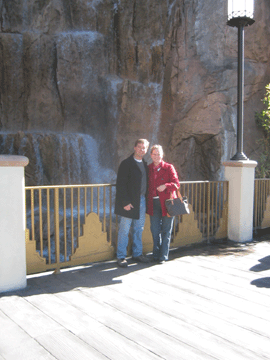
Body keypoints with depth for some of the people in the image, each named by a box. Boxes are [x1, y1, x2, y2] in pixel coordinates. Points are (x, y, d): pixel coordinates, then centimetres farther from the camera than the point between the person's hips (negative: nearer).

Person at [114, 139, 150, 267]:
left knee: (139, 229, 14)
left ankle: (137, 253, 27)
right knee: (124, 230, 0)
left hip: (141, 200, 7)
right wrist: (125, 202, -17)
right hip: (129, 202, -7)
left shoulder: (144, 164, 14)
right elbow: (121, 184, -12)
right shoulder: (126, 163, -8)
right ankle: (121, 257, 11)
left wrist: (145, 198, 6)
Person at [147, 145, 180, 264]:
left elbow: (176, 184, -4)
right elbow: (146, 186, 15)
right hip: (153, 204, 3)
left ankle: (163, 256, 15)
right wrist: (147, 200, 2)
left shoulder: (168, 167, 0)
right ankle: (156, 255, 21)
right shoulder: (148, 169, 9)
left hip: (166, 203, -2)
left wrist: (165, 186, -22)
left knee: (166, 231, 4)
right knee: (155, 230, 7)